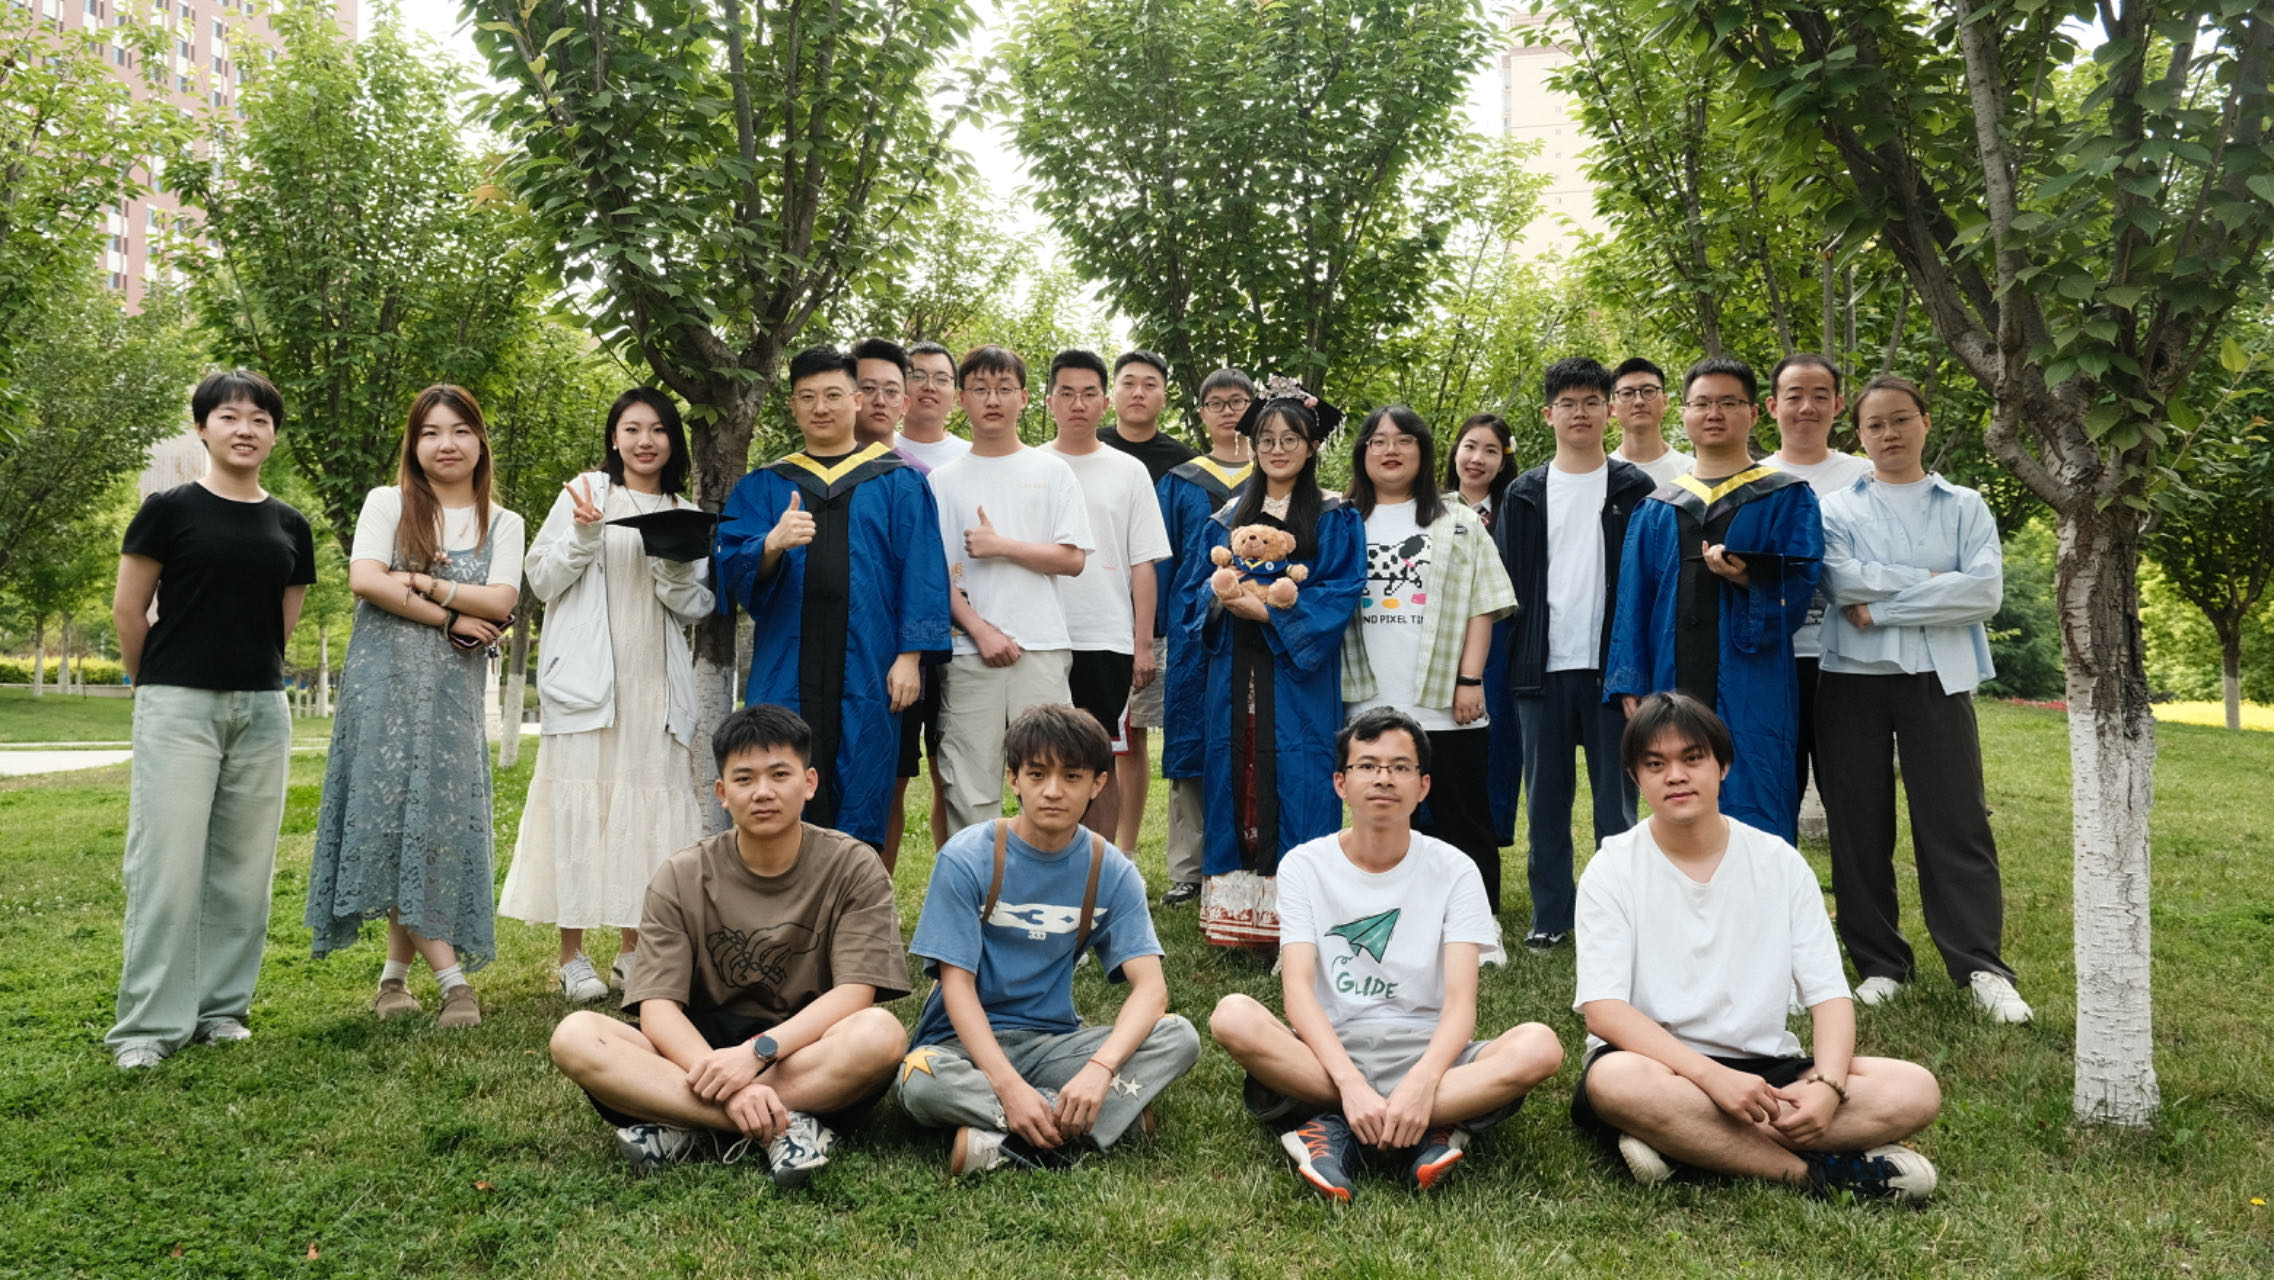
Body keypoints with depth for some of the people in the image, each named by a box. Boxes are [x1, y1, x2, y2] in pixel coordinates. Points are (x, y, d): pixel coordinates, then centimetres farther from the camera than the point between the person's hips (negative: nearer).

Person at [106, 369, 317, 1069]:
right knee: (169, 866, -5)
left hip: (261, 708, 4)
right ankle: (149, 1024, 4)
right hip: (180, 703, -4)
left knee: (242, 867, 7)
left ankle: (221, 1007, 18)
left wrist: (248, 670, 12)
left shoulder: (290, 526, 10)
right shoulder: (170, 509, -2)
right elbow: (127, 607, 1)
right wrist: (156, 680, 9)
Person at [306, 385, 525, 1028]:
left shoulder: (502, 524, 12)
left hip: (453, 692, 2)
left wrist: (423, 583, -11)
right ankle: (452, 977, -9)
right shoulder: (387, 504, 7)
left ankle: (395, 974, 13)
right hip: (384, 684, -2)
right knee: (394, 818, -10)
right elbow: (364, 580, -8)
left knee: (439, 822, -1)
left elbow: (500, 603, -3)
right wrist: (450, 620, -11)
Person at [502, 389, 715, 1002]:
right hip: (587, 675, -3)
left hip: (656, 682, 3)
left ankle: (634, 950, 13)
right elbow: (543, 578, 1)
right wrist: (584, 535, -14)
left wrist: (674, 565, -8)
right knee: (580, 801, -4)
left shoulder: (686, 515, 15)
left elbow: (696, 607, 10)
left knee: (647, 802, 2)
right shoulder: (587, 493, 6)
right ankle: (572, 956, 4)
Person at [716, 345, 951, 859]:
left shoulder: (899, 484, 9)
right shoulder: (762, 488, 13)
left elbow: (922, 572, 3)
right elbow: (732, 571, 2)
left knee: (858, 813, 1)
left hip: (867, 675, -1)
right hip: (784, 675, 1)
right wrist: (771, 546, -20)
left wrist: (909, 656, -8)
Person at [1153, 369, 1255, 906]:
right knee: (1190, 746, 1)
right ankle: (1187, 869, 8)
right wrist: (1159, 629, 2)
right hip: (1193, 629, 1)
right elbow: (1162, 561, 10)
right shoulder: (1179, 483, 12)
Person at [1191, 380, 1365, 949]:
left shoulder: (1334, 518, 3)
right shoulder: (1228, 518, 15)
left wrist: (1269, 610, -15)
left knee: (1296, 789, -5)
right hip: (1236, 673, 4)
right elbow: (1199, 592, 14)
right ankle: (1236, 911, 10)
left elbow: (1341, 594, -6)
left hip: (1298, 677, -4)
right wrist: (1220, 597, -9)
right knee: (1236, 781, 3)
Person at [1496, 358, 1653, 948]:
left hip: (1612, 664, -2)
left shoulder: (1634, 489, 5)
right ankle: (1551, 915, 17)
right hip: (1543, 666, 2)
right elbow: (1509, 581, 8)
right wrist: (1514, 663, 0)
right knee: (1545, 796, 7)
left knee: (1615, 795, 3)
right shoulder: (1524, 495, 9)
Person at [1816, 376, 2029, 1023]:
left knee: (1956, 821, -5)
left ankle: (1982, 967, -1)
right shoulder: (1837, 508, 9)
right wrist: (1931, 581, -9)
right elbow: (1840, 578, -11)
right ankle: (1879, 964, 12)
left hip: (1937, 678, 0)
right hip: (1853, 678, 1)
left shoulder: (1964, 506, 10)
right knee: (1860, 825, 3)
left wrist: (1881, 604, -10)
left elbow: (1985, 590, -6)